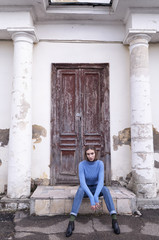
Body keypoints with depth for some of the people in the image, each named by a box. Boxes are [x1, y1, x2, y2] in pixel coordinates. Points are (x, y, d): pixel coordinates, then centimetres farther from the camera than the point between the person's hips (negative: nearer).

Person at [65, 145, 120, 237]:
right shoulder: (82, 164, -21)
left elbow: (101, 181, -28)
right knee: (80, 190, -38)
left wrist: (96, 197, -43)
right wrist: (91, 198, -42)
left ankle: (114, 219, -39)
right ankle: (71, 221, -45)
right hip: (85, 189, -1)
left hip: (96, 188, 1)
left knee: (105, 189, -34)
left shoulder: (100, 163, -18)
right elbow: (82, 182, -30)